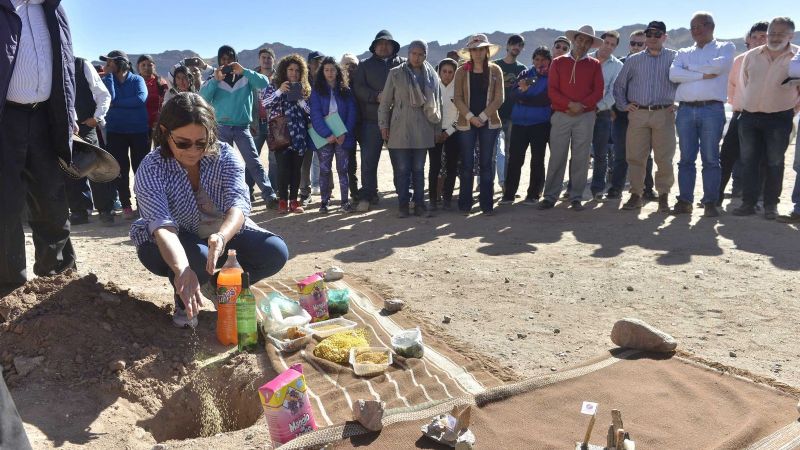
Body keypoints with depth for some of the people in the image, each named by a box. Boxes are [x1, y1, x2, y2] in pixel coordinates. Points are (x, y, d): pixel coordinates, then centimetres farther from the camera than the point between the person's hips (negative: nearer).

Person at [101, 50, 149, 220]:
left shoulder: (137, 80, 2)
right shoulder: (108, 80, 7)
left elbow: (142, 98, -16)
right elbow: (109, 98, -12)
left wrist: (117, 103, -11)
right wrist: (108, 75, -8)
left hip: (139, 130, -2)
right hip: (115, 131, 2)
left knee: (141, 168, -1)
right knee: (121, 170, 2)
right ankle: (126, 205, 8)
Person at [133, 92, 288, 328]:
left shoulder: (225, 155, -17)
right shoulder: (151, 169, -24)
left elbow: (239, 203, -32)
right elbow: (162, 225, -38)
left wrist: (221, 237, -56)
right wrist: (183, 271, -58)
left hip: (224, 233, 3)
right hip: (175, 245, -2)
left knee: (276, 251, -21)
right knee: (198, 257, -37)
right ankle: (183, 297, -3)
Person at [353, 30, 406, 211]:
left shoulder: (403, 64, 11)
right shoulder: (365, 65, 13)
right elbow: (358, 88, 1)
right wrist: (376, 97, -14)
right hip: (371, 120, 0)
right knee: (369, 159, 0)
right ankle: (367, 196, 9)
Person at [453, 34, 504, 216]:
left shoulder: (495, 70, 4)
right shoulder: (462, 71, 3)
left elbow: (499, 98, -1)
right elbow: (457, 98, -1)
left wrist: (482, 116, -10)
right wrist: (471, 117, -12)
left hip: (489, 123, 0)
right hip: (466, 123, 0)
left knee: (486, 163, 3)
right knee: (467, 164, 2)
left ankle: (487, 204, 9)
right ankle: (465, 204, 9)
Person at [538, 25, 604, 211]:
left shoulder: (594, 65, 10)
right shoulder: (558, 62, 8)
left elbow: (598, 92, 3)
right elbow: (552, 90, 0)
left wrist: (581, 106, -11)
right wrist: (570, 104, -13)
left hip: (585, 117, 1)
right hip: (561, 116, -1)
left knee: (581, 158, 1)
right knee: (556, 157, -2)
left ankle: (576, 198, 7)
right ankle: (550, 196, 5)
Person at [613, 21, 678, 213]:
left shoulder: (674, 57, 8)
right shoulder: (633, 60, 13)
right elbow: (619, 85, 19)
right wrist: (623, 104, 9)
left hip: (664, 114, -1)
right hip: (638, 114, 2)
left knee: (664, 158, -2)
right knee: (635, 156, 1)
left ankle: (664, 195, 9)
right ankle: (636, 194, 10)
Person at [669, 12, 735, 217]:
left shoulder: (725, 48, 11)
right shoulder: (684, 53, 19)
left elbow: (720, 65, -11)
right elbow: (673, 74, -1)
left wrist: (690, 67, -1)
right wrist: (703, 74, -8)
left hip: (712, 109, -3)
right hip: (686, 109, 3)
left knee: (711, 159, -2)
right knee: (686, 158, 2)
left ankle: (710, 202, 2)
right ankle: (685, 201, 7)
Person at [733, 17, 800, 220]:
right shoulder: (751, 55, 7)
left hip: (779, 119, -3)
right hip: (749, 117, 3)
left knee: (774, 163, 3)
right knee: (748, 161, 4)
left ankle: (771, 205, 11)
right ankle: (748, 203, 10)